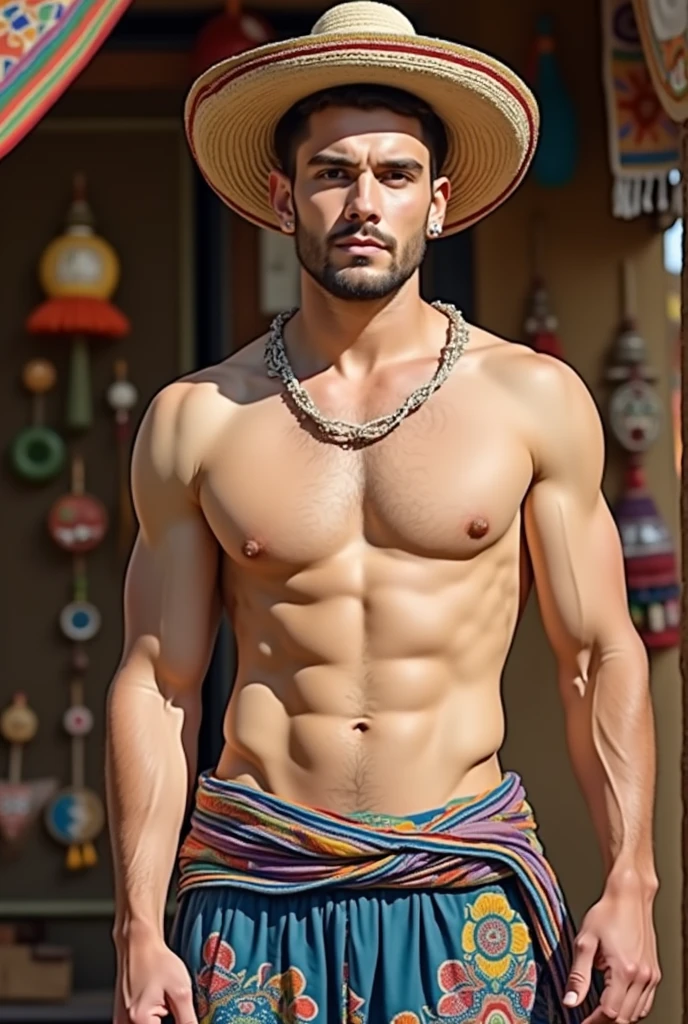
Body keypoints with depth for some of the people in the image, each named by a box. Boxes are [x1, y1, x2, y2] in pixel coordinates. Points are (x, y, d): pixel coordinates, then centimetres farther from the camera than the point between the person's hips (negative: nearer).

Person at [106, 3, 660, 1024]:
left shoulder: (534, 400, 1)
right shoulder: (195, 420, 2)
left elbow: (600, 656, 4)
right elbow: (156, 683, 4)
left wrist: (631, 885, -3)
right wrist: (139, 931, 0)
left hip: (467, 890, 0)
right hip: (253, 887, 1)